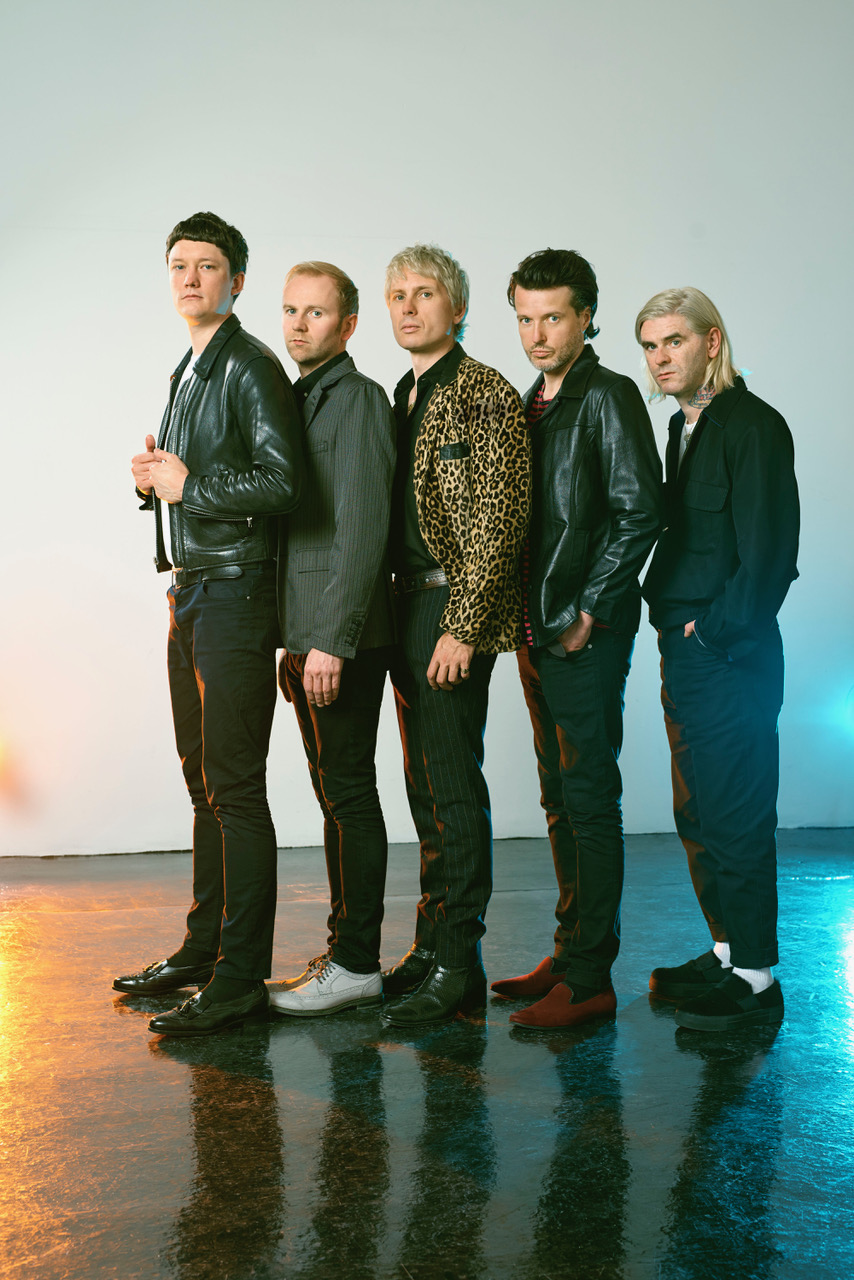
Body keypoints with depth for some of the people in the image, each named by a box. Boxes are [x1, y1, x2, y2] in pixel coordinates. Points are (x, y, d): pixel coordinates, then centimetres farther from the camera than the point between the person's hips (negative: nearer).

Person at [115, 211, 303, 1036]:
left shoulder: (251, 367, -10)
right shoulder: (186, 373, 19)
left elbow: (280, 483, -21)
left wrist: (187, 484, -12)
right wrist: (152, 478, 6)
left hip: (235, 593, -9)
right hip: (189, 593, 10)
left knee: (236, 789, -8)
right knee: (204, 783, 15)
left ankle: (241, 977, -2)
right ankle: (204, 948, 26)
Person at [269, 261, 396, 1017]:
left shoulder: (359, 400, -9)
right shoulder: (301, 401, 20)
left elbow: (363, 529, -17)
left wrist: (331, 641, -21)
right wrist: (299, 640, 19)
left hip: (344, 637, -9)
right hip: (311, 633, 9)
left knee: (347, 792, -5)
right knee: (338, 793, 12)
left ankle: (357, 963, 3)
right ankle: (347, 949, 21)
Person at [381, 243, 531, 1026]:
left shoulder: (487, 394, -7)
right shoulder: (406, 396, 19)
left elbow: (499, 522, -14)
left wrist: (461, 628, -19)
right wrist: (397, 617, 12)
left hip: (454, 609, -9)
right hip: (408, 609, 9)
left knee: (454, 787, -7)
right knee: (426, 787, 12)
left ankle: (458, 963, 0)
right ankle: (433, 948, 21)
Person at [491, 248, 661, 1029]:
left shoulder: (608, 396, -7)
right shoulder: (531, 404, 18)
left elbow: (640, 511, -15)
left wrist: (588, 613, -14)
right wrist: (529, 619, 11)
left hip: (587, 635, -8)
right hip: (540, 633, 9)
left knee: (588, 797, -6)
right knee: (560, 798, 13)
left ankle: (589, 979, 0)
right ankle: (569, 955, 23)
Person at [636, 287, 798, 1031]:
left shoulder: (751, 425, -12)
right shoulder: (684, 427, 16)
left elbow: (767, 551, -18)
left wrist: (715, 632, -14)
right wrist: (672, 621, 8)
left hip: (730, 655, -9)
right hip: (685, 653, 9)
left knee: (735, 818, -3)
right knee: (697, 814, 15)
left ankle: (755, 978, 8)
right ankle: (727, 953, 28)